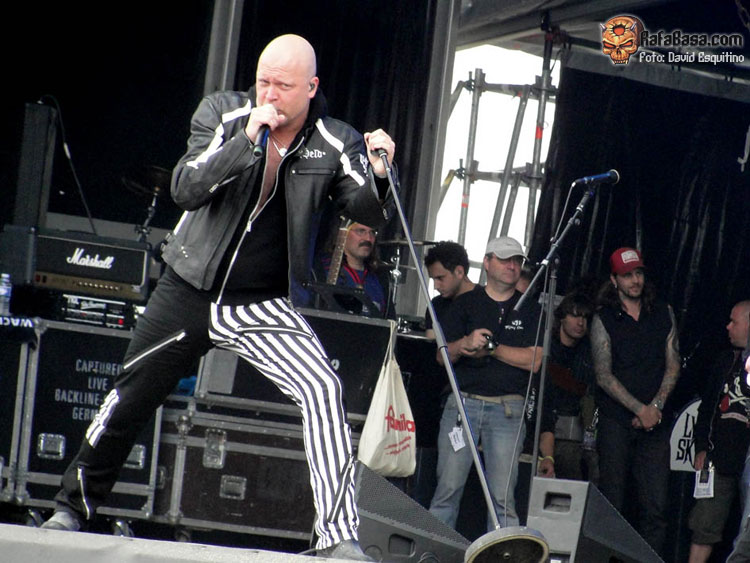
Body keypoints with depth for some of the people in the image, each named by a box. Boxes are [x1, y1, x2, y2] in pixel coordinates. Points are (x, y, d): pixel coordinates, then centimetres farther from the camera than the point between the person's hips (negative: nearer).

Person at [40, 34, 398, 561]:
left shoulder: (335, 143, -7)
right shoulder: (223, 114, -7)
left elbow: (367, 212, -13)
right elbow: (185, 189, -18)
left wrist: (378, 173, -33)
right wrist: (248, 140, -29)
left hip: (263, 305, -1)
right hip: (188, 292, 1)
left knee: (324, 390, -23)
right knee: (129, 399, 10)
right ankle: (73, 507, 32)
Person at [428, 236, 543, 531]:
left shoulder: (530, 310, 11)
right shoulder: (465, 304, 12)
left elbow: (533, 360, 0)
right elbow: (442, 356, 6)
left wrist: (491, 347, -7)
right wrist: (465, 344, -16)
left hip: (507, 409, 0)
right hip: (462, 403, 0)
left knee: (503, 496, -5)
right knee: (448, 488, -5)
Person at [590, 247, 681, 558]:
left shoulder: (663, 314, 11)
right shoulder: (604, 319, 2)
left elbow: (673, 365, 9)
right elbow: (604, 376, -4)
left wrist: (656, 407, -5)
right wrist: (639, 409, -11)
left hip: (654, 422, 2)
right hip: (616, 421, -2)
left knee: (656, 505, -4)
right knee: (612, 503, -3)